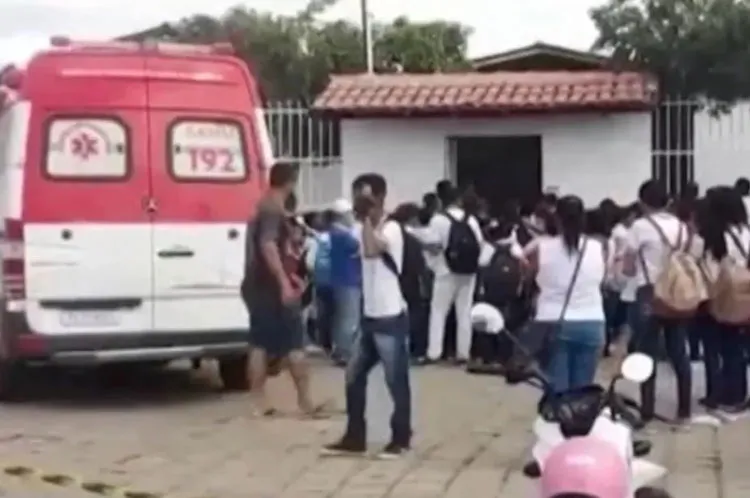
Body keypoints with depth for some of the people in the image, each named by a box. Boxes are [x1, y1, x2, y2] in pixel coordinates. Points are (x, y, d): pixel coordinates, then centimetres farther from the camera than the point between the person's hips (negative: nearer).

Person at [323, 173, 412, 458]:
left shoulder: (391, 229, -15)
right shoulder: (365, 230, 11)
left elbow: (372, 251, -35)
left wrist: (367, 218, -28)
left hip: (390, 319, -9)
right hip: (369, 317, 9)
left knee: (396, 382, 1)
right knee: (354, 377, 10)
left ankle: (401, 439, 13)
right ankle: (355, 438, 18)